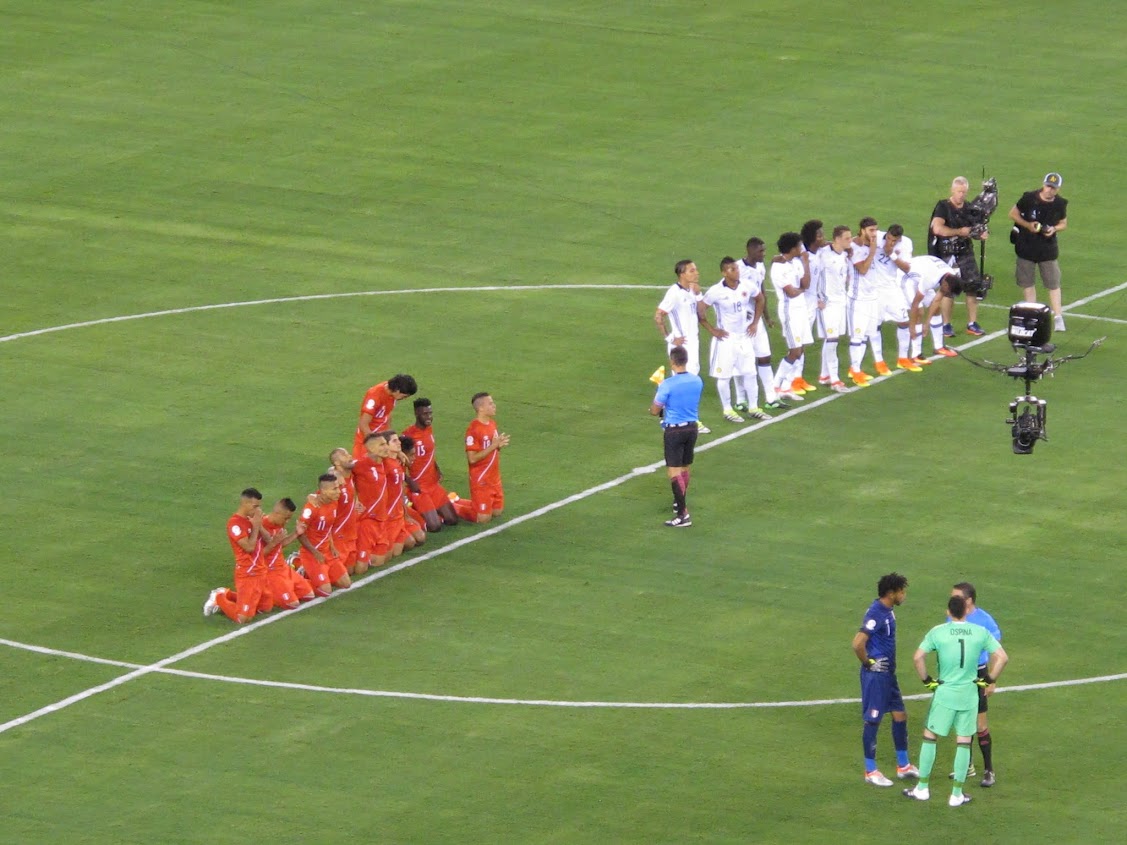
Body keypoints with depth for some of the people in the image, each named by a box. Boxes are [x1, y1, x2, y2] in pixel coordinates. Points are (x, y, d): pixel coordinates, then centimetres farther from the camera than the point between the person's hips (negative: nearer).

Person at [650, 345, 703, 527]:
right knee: (685, 468, 22)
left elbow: (655, 411, -13)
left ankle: (683, 514, -14)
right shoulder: (697, 381, -1)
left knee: (674, 470, -6)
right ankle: (680, 503, 40)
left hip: (674, 431, -6)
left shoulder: (667, 385, -19)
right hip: (691, 427, 6)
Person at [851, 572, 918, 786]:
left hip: (888, 673, 10)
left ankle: (903, 766, 25)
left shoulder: (888, 611, 8)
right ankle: (870, 771, 9)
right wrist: (868, 662, -17)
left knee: (900, 716, 14)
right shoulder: (876, 614, -22)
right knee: (873, 720, 0)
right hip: (875, 674, -10)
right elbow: (858, 643, -31)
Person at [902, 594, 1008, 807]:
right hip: (969, 695, 1)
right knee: (964, 742, 8)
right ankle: (957, 794, 11)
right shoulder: (980, 633, -3)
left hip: (944, 693, -1)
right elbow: (1002, 658, -4)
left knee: (930, 737, 13)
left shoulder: (938, 632, -7)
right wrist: (989, 680, 6)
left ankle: (922, 788, 16)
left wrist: (927, 680, -1)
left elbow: (918, 657, -14)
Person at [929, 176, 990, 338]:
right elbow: (937, 228, -26)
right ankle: (946, 325, 15)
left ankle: (972, 324, 13)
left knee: (974, 288, 2)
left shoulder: (969, 208, 7)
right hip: (948, 256, -5)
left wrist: (981, 235, -3)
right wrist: (960, 232, -17)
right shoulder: (943, 207, -11)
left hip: (966, 253, 5)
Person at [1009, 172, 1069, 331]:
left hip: (1048, 248, 0)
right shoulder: (1029, 198, -12)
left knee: (1053, 283, -4)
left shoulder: (1060, 204, -6)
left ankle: (1058, 317, -1)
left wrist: (1054, 229, -14)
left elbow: (1063, 223, 9)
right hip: (1026, 246, 0)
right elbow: (1013, 214, -1)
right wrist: (1028, 225, -17)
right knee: (1027, 282, 9)